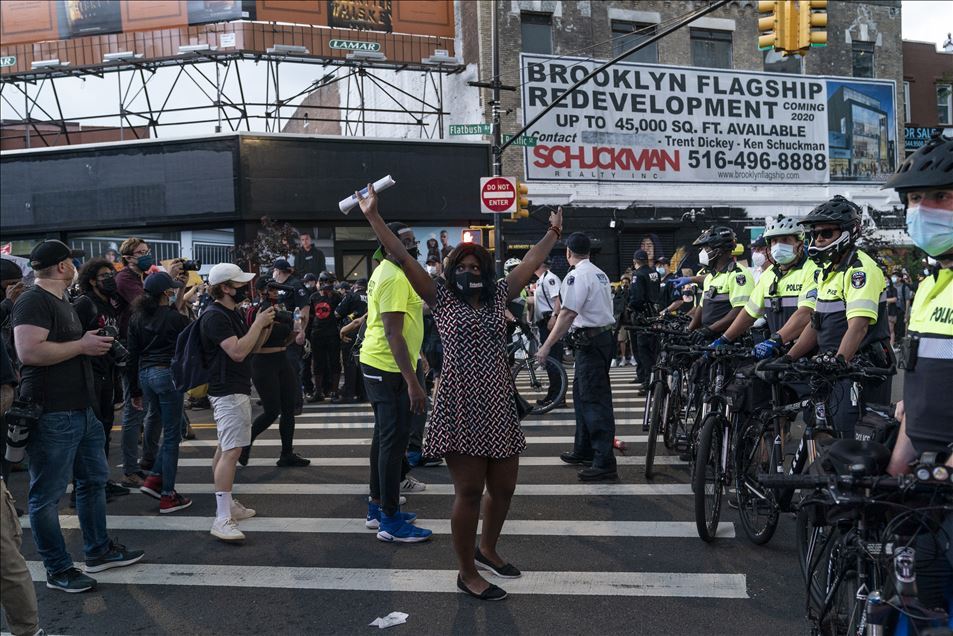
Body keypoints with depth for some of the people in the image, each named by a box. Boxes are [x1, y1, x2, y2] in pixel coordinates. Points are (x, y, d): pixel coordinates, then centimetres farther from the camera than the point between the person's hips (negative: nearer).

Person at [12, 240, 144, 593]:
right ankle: (58, 570, 13)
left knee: (93, 480, 19)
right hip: (51, 415, -11)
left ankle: (99, 551, 33)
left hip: (80, 409, 11)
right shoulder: (33, 301, -14)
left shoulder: (62, 302, 18)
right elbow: (29, 351, -27)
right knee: (47, 494, 3)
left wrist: (94, 342, 10)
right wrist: (82, 345, -19)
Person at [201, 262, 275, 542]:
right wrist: (258, 323, -17)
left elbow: (250, 349, 20)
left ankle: (227, 503, 25)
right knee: (231, 451, -16)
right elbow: (238, 352, -26)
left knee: (225, 449, 16)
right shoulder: (215, 316, -17)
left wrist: (265, 327, 4)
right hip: (228, 391, -11)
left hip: (236, 389, 11)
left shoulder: (232, 313, 15)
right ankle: (222, 520, -17)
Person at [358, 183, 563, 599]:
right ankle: (467, 573, 14)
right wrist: (374, 216, -9)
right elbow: (402, 257, -5)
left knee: (503, 487, 13)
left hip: (499, 406, 5)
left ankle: (487, 549, 38)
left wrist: (553, 232, 24)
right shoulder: (442, 298, 1)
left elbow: (531, 262, 20)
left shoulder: (498, 296, 12)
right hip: (460, 408, -5)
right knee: (469, 491, -2)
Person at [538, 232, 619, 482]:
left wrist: (547, 346, -19)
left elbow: (568, 314, -21)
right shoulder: (600, 273, 16)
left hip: (591, 341, -10)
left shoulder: (578, 275, -13)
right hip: (603, 337, 10)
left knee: (595, 401, -9)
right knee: (582, 394, 19)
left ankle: (605, 462, -9)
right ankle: (583, 451, 28)